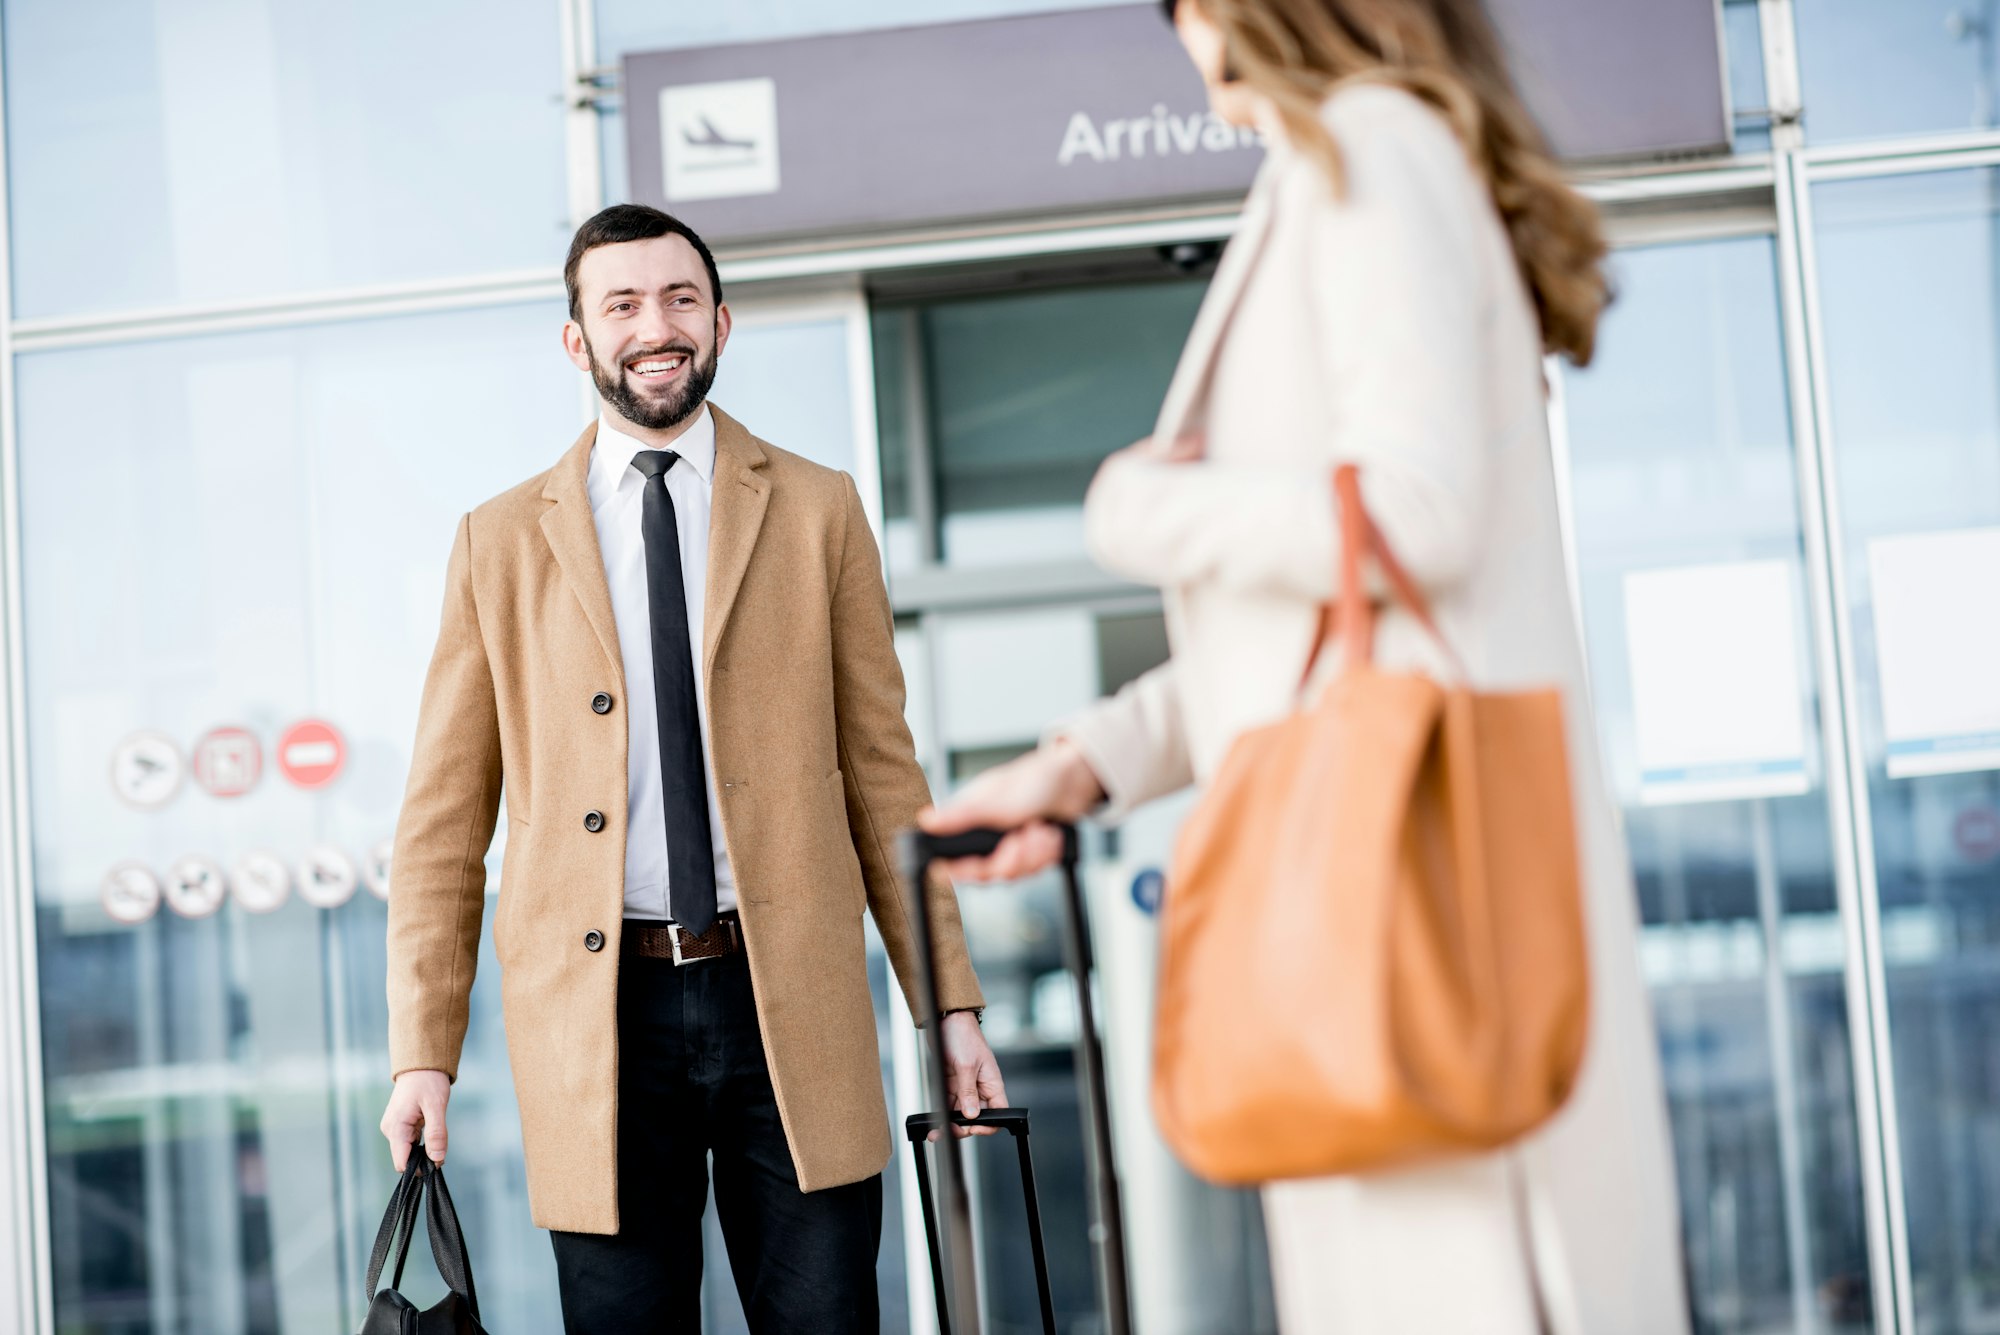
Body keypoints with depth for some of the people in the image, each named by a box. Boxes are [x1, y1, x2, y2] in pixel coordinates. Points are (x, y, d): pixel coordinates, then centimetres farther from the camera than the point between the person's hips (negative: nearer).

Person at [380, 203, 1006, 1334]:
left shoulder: (818, 512, 9)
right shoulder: (500, 544, 9)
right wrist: (424, 1054, 1)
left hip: (791, 1000, 0)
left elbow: (882, 770, 8)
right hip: (598, 1015, 0)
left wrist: (951, 1002, 3)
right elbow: (444, 823, 8)